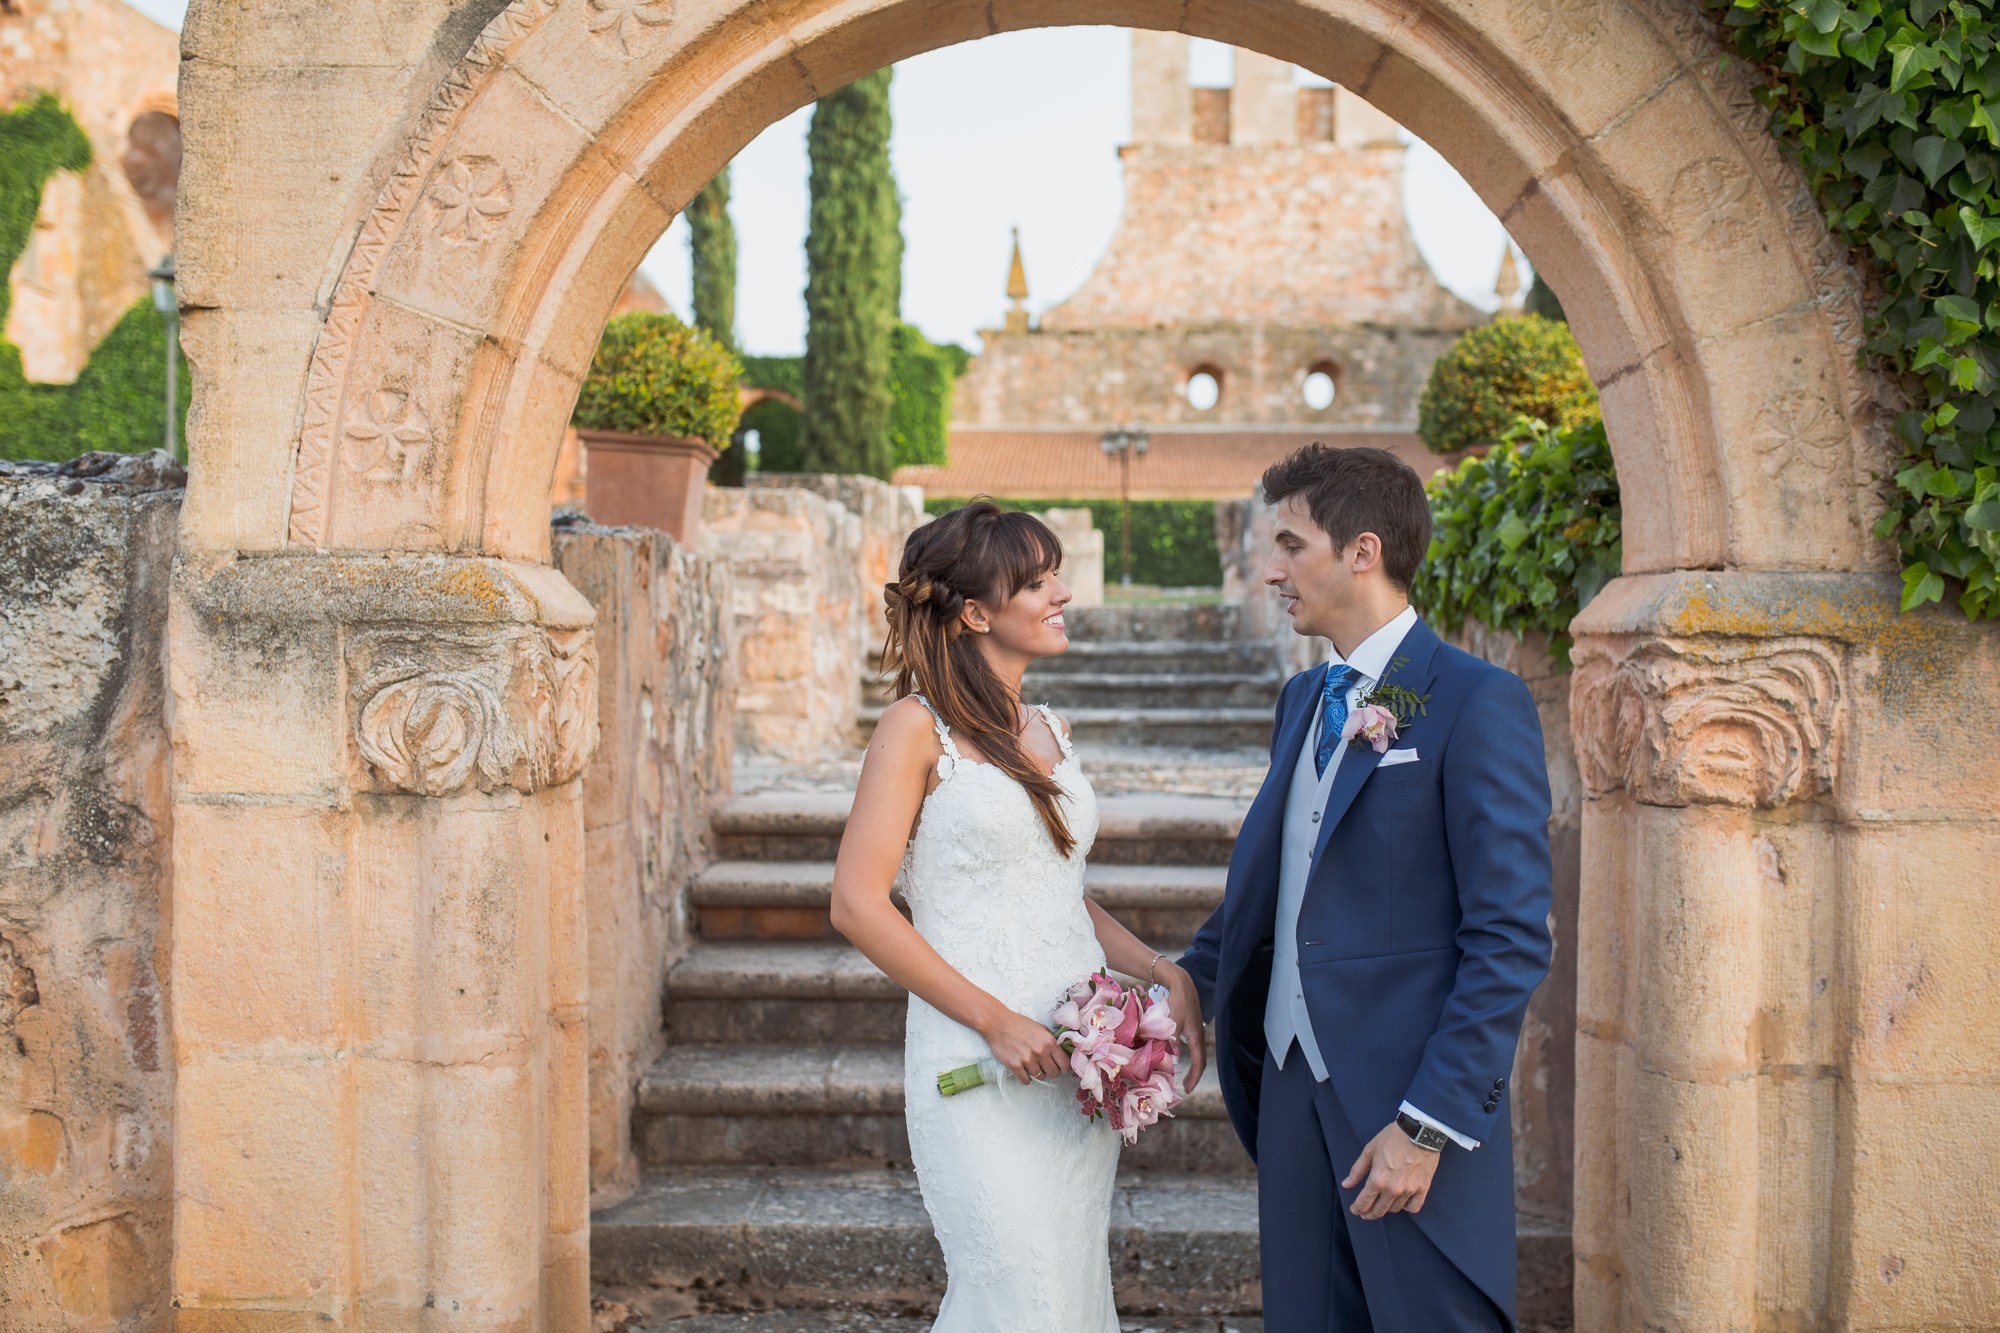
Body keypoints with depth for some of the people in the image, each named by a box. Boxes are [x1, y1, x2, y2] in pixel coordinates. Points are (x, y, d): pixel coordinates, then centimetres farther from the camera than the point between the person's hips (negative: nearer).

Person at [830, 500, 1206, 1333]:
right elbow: (857, 903, -12)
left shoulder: (1047, 732, 14)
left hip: (1080, 1062, 7)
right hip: (980, 1066, -7)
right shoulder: (917, 727, -7)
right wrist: (997, 1022, -15)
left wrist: (1164, 973, 5)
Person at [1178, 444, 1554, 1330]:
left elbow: (1510, 941, -15)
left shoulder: (1478, 705, -11)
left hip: (1415, 1100, -7)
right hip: (1294, 1086, 7)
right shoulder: (1303, 699, 13)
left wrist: (1429, 1125, -18)